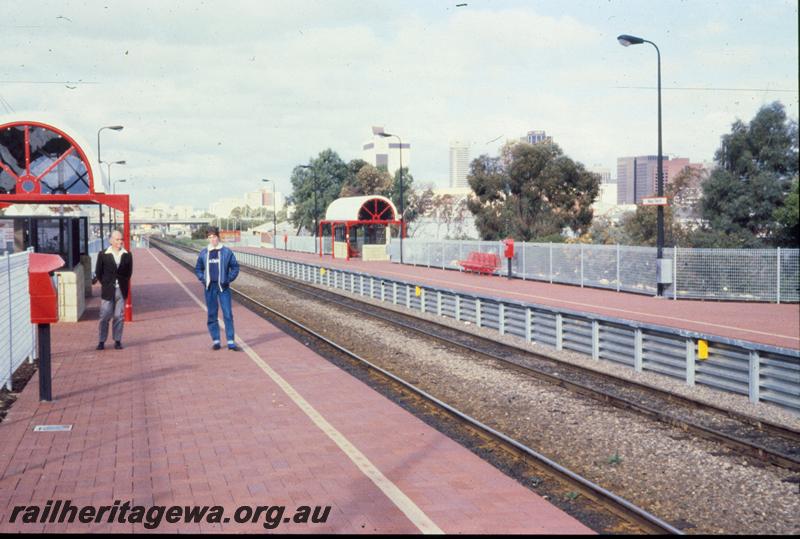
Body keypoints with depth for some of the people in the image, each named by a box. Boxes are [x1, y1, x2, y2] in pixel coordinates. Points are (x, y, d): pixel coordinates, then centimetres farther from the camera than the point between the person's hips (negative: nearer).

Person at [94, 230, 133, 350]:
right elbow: (98, 272, 4)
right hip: (107, 291, -2)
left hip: (121, 290, 2)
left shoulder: (127, 255, 4)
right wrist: (106, 284, 3)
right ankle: (101, 341, 8)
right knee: (105, 316, 0)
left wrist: (123, 284, 7)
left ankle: (117, 341, 12)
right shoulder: (103, 255, -2)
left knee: (119, 316, 4)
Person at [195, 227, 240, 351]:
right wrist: (202, 279, 1)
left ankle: (230, 341, -4)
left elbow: (235, 267, 4)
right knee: (212, 314, 6)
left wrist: (229, 279, -7)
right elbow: (198, 268, 16)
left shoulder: (227, 252, -1)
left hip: (223, 286, -2)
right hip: (210, 287, 2)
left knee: (228, 314, -5)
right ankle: (215, 340, 14)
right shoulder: (203, 253, 6)